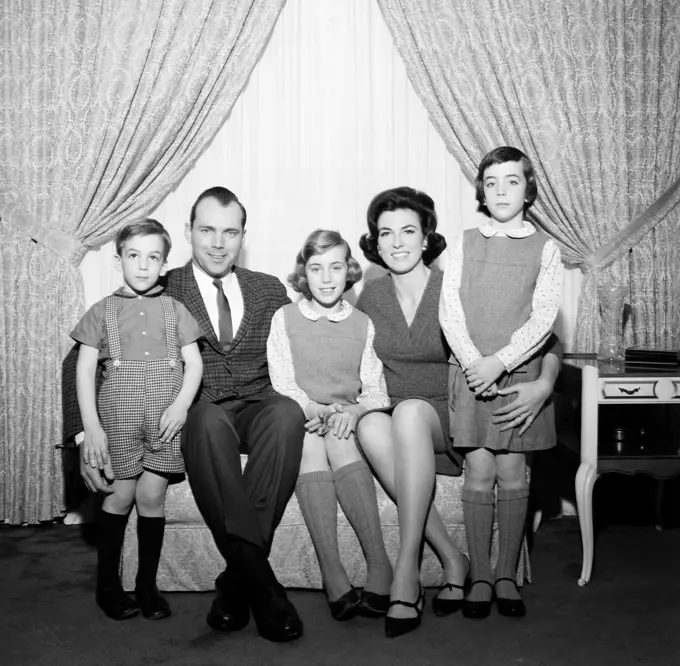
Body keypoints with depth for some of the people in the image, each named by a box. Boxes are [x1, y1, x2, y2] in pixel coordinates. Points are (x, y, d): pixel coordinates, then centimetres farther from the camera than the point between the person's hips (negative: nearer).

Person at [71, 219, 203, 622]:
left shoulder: (174, 310, 9)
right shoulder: (103, 312, 6)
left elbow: (194, 363, 6)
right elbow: (84, 370, 3)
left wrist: (181, 405, -11)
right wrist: (91, 427, -5)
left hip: (166, 418, 1)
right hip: (119, 417, -1)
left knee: (152, 497, 2)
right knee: (121, 496, 2)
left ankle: (147, 585, 17)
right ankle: (107, 584, 19)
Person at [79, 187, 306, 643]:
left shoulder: (270, 291, 19)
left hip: (259, 407, 2)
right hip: (197, 413, -2)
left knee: (287, 413, -34)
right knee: (209, 421, -38)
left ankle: (237, 580, -29)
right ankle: (259, 577, -34)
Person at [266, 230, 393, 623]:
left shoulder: (363, 325, 13)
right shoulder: (285, 318, 9)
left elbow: (376, 391, 7)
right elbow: (283, 386, 0)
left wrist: (354, 411, -15)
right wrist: (318, 410, -17)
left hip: (347, 424, 1)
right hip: (300, 423, 0)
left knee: (339, 443, -32)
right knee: (309, 442, -33)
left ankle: (380, 570, -36)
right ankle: (333, 575, -39)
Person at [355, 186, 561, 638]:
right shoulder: (371, 297, 7)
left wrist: (545, 384, -25)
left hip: (447, 418, -3)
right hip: (392, 418, 3)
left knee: (409, 411, -36)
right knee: (370, 425, -32)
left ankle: (407, 569, -34)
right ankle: (452, 558, -25)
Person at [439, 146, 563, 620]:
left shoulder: (544, 249, 5)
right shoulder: (464, 245, 8)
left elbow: (543, 317, -4)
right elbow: (449, 312, 0)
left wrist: (500, 361, -15)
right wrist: (473, 362, -13)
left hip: (519, 372, 0)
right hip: (471, 372, 1)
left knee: (512, 473, 3)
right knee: (479, 473, 1)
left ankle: (508, 576, 15)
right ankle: (480, 578, 10)